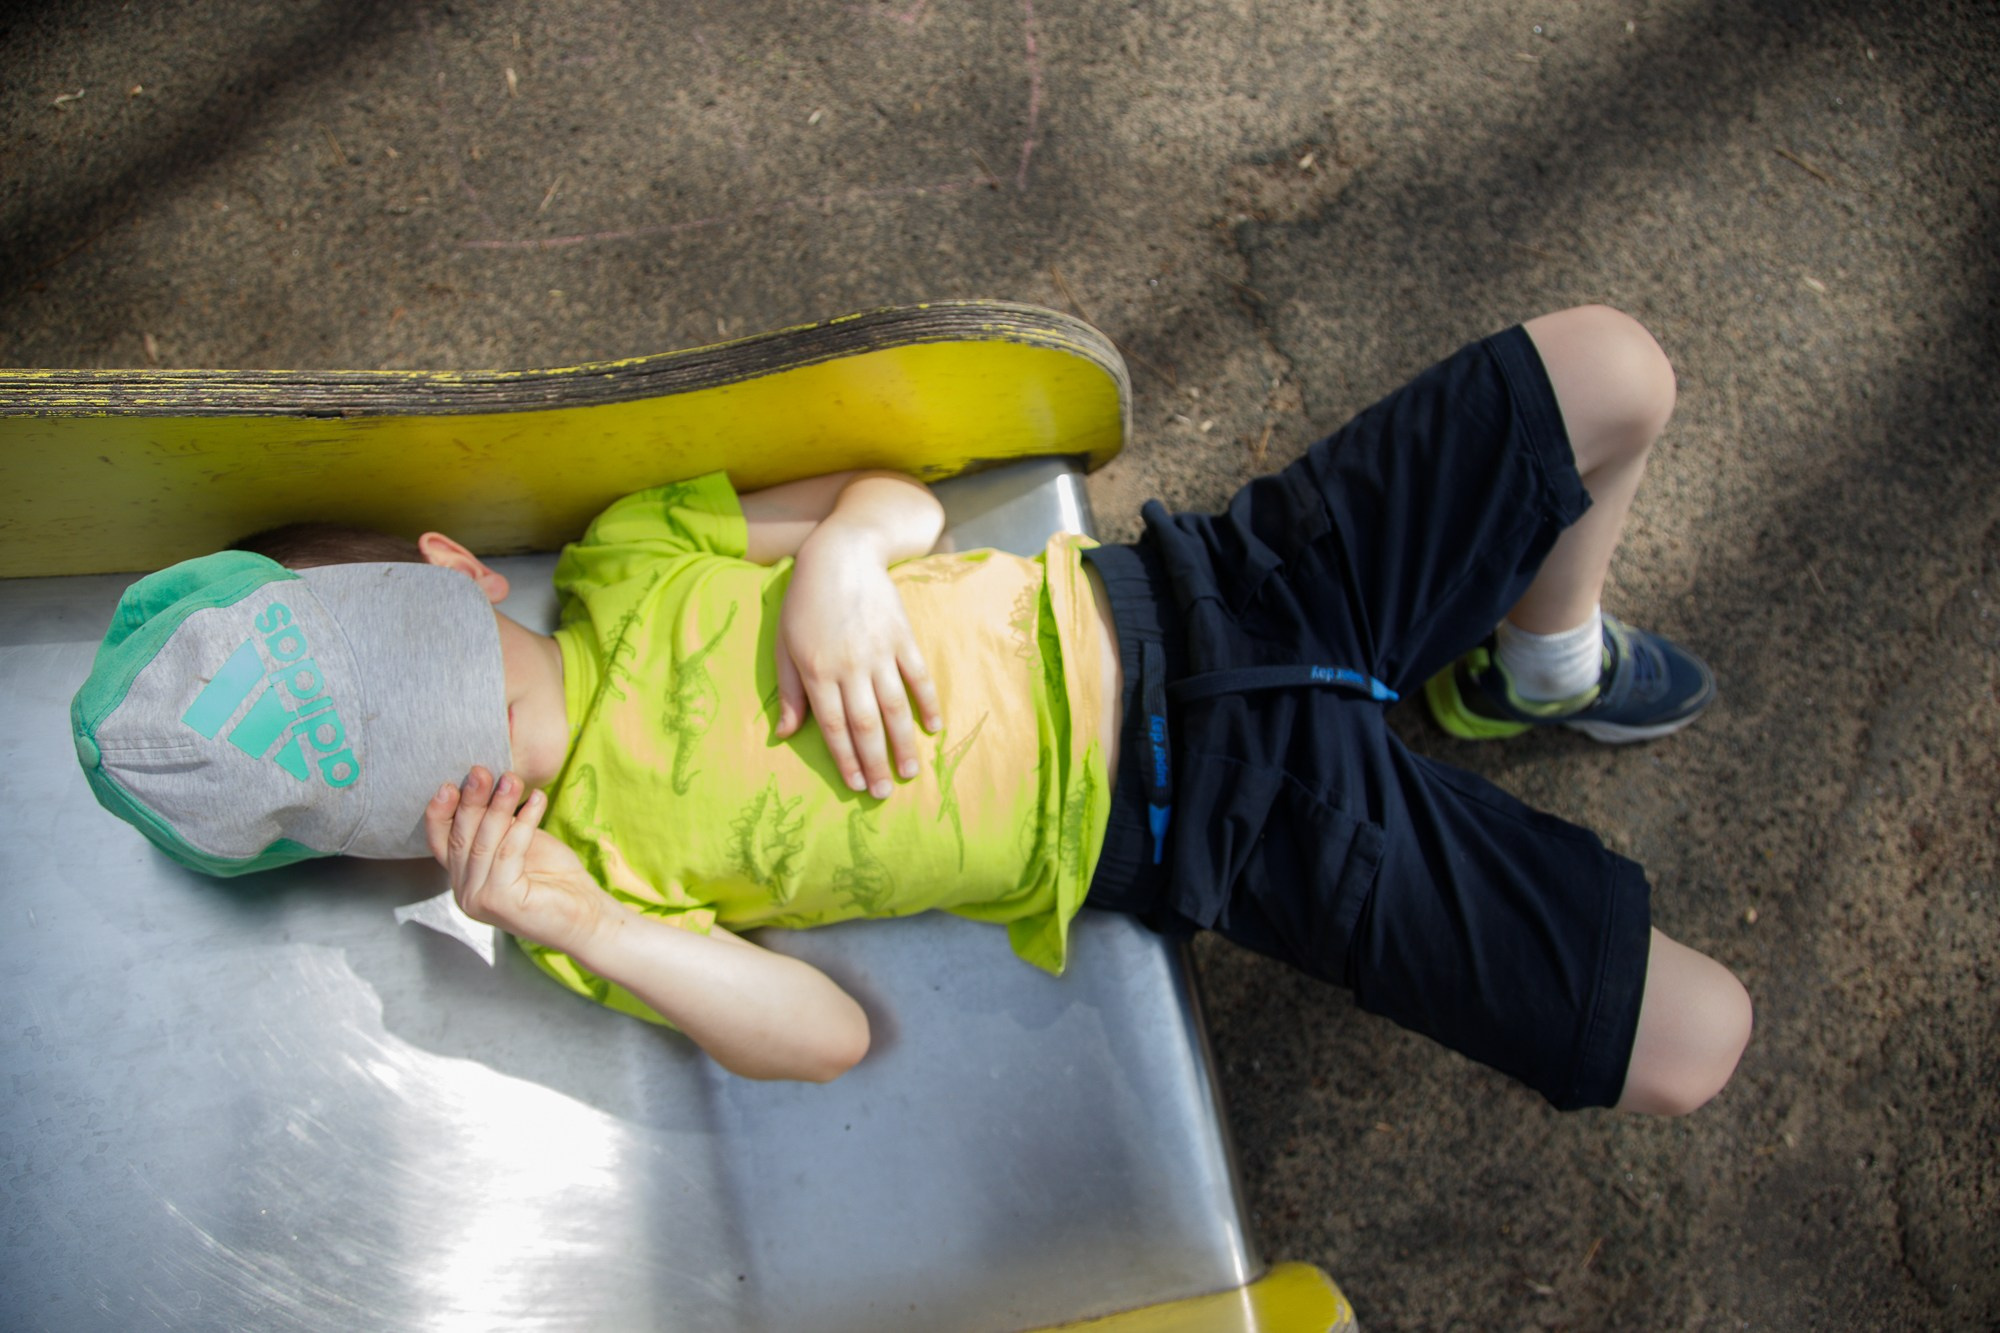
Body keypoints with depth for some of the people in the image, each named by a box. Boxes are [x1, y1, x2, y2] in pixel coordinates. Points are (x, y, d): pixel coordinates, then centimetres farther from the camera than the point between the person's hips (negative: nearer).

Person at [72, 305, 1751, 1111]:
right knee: (1688, 1053, -6)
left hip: (1201, 593, 4)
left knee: (1609, 369, -3)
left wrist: (842, 556, -21)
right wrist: (575, 929, -23)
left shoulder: (630, 559, 1)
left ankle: (1544, 666, 26)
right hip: (1211, 831, -3)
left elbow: (903, 495, 5)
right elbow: (828, 1032, -8)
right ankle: (1477, 699, 21)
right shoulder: (589, 865, -7)